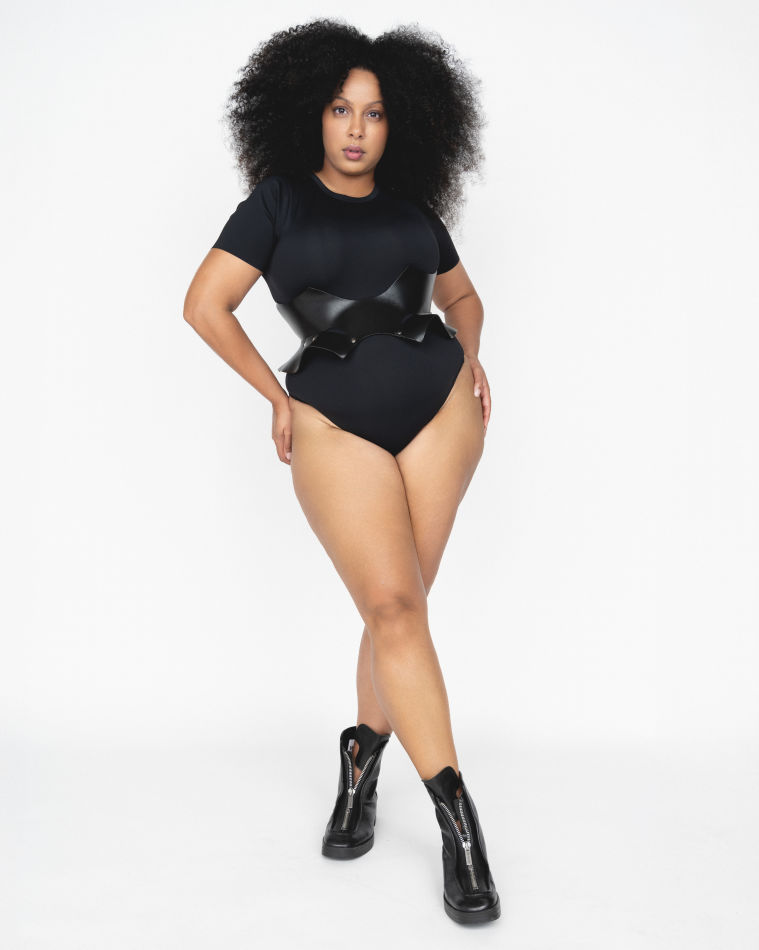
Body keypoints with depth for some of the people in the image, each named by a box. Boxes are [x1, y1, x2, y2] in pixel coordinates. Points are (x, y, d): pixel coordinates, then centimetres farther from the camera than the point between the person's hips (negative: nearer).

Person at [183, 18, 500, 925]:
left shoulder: (414, 210, 15)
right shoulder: (277, 201, 7)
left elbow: (461, 293, 29)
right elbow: (205, 303, 4)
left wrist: (469, 356, 9)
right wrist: (275, 394, 4)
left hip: (440, 408, 3)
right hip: (335, 425, -3)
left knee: (396, 605, 1)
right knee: (393, 605, -13)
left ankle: (363, 756, 25)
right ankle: (457, 822, -6)